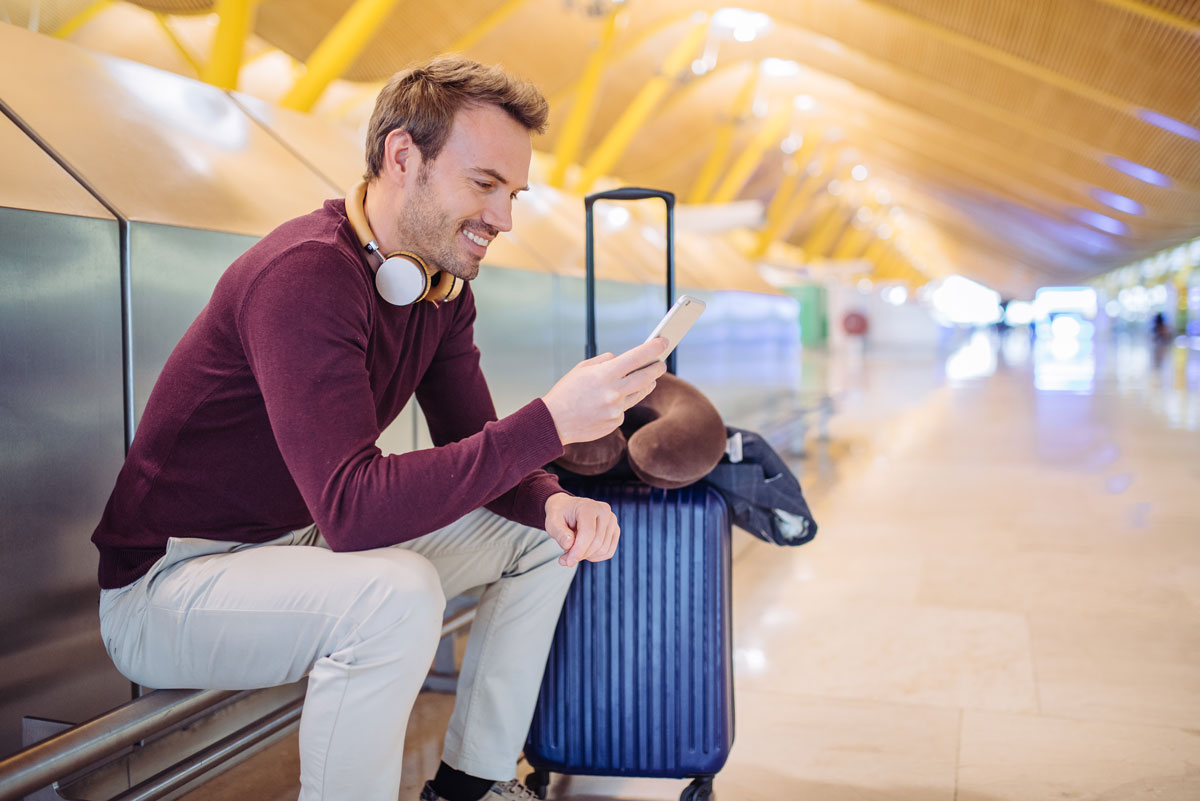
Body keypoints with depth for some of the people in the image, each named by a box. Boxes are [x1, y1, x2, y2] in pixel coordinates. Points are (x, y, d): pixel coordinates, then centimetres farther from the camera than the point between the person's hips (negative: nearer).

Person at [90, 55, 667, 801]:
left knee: (548, 533, 4)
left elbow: (473, 448, 3)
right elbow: (352, 508, -37)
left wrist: (551, 501, -18)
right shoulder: (305, 274, -28)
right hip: (171, 578, -9)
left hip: (308, 541, 9)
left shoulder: (445, 285, 0)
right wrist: (550, 421, -38)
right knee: (396, 593, -37)